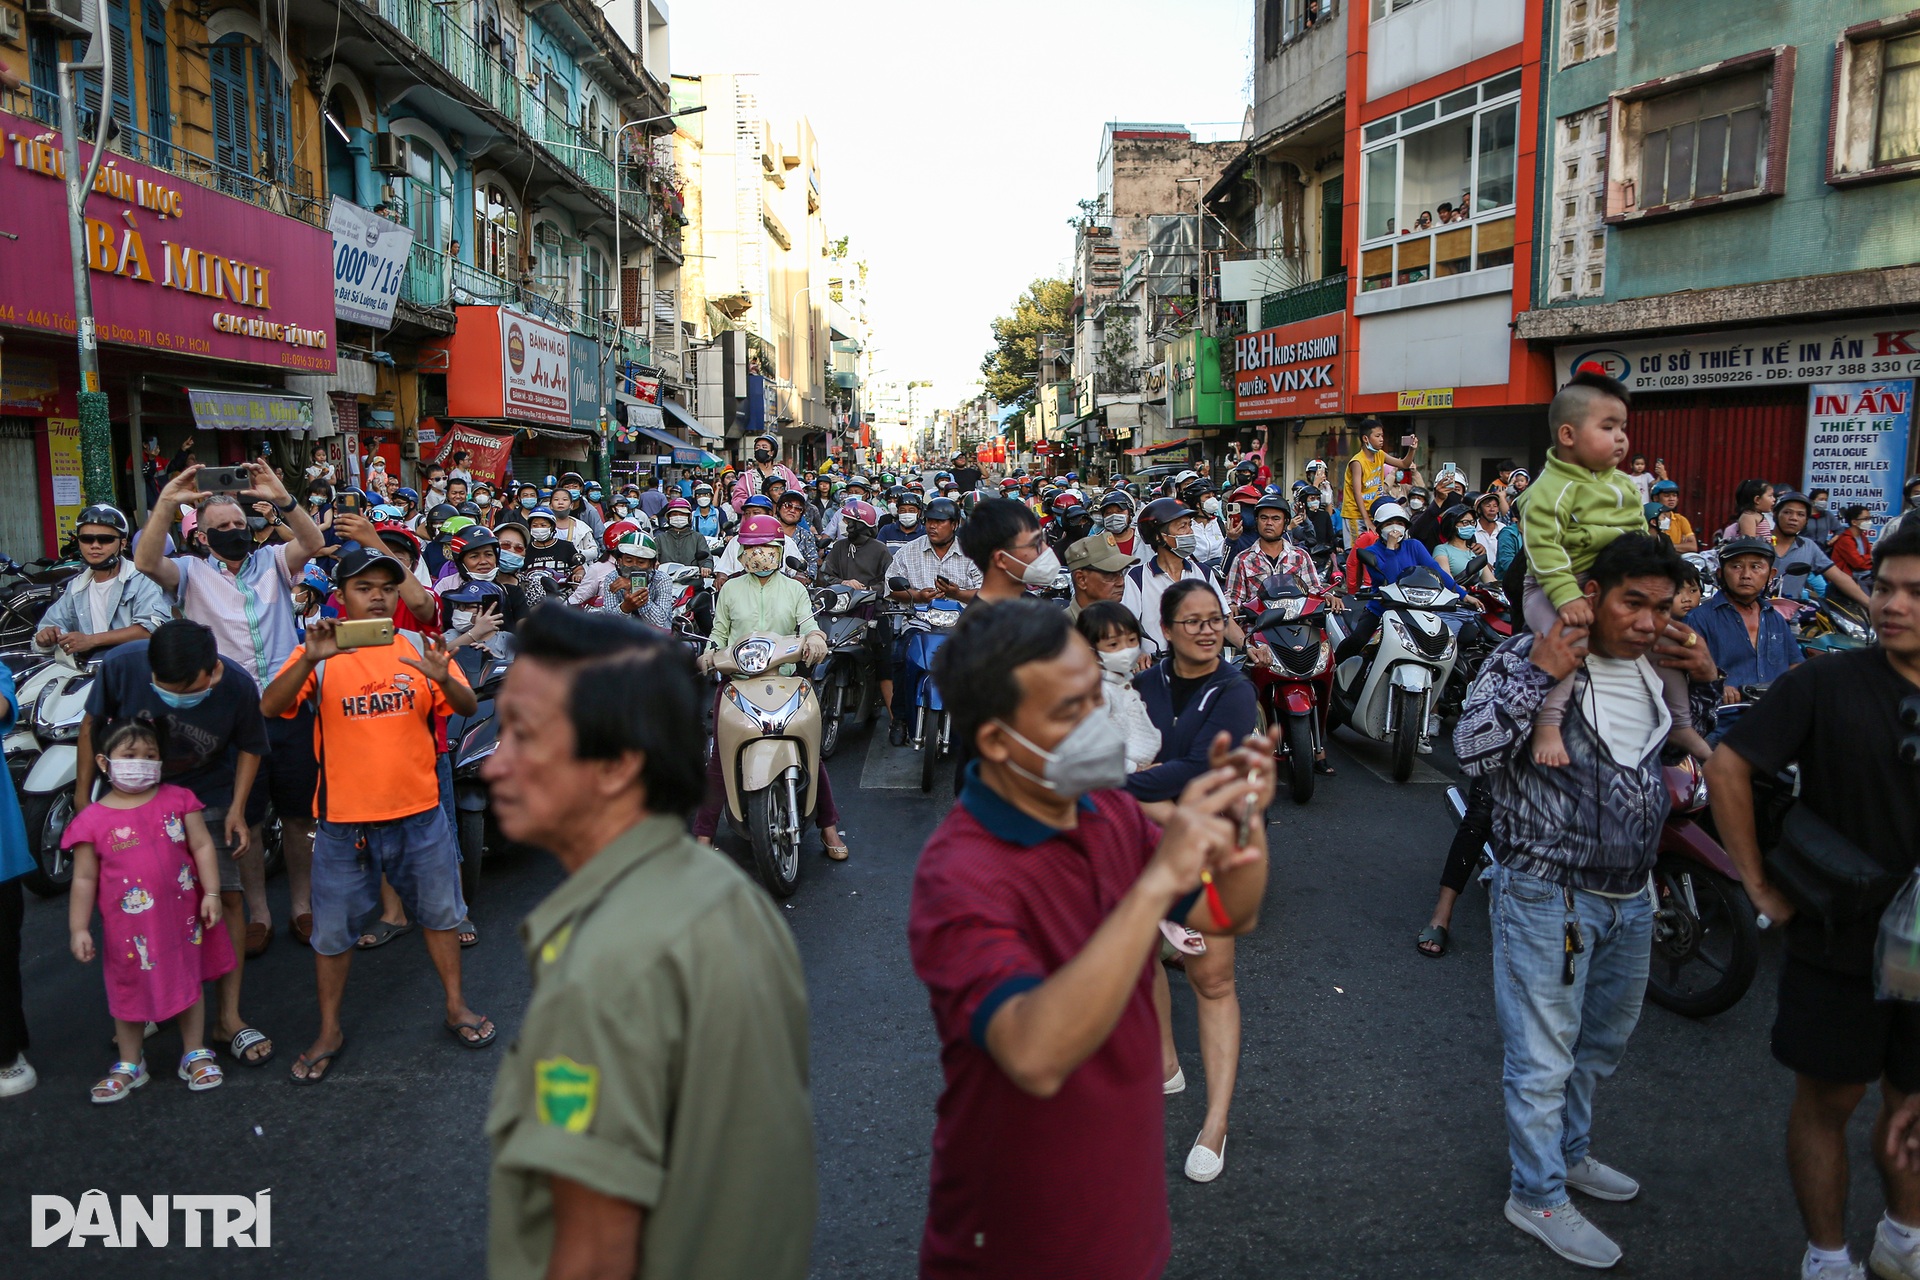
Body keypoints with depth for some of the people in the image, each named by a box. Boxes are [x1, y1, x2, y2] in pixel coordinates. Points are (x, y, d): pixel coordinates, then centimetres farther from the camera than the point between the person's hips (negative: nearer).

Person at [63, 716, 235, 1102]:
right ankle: (129, 1064, 32)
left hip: (182, 917, 1)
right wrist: (78, 929, -3)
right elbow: (84, 879, -3)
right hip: (129, 927, -1)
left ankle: (195, 1054, 29)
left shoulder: (178, 800, -4)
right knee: (130, 990, 13)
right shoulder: (92, 820, -7)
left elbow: (202, 846, -2)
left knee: (190, 982, 13)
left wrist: (211, 893, -7)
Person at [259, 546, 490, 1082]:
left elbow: (469, 708, -6)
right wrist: (310, 659, -33)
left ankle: (456, 1006, 33)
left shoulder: (419, 648, 0)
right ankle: (329, 1031, 29)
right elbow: (269, 707, -17)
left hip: (418, 812, 2)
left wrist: (443, 679, -27)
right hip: (344, 817, -1)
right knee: (332, 928, 10)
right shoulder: (319, 654, -4)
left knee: (440, 911, 15)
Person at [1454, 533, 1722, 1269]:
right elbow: (1471, 751, -25)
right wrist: (1539, 677, -31)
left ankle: (1568, 1153, 46)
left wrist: (1704, 679, 0)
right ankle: (1537, 1197, 22)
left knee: (1603, 1042, 25)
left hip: (1630, 897, 8)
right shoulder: (1528, 657, -16)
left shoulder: (1657, 664, 4)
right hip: (1548, 896, -8)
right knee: (1544, 1056, 3)